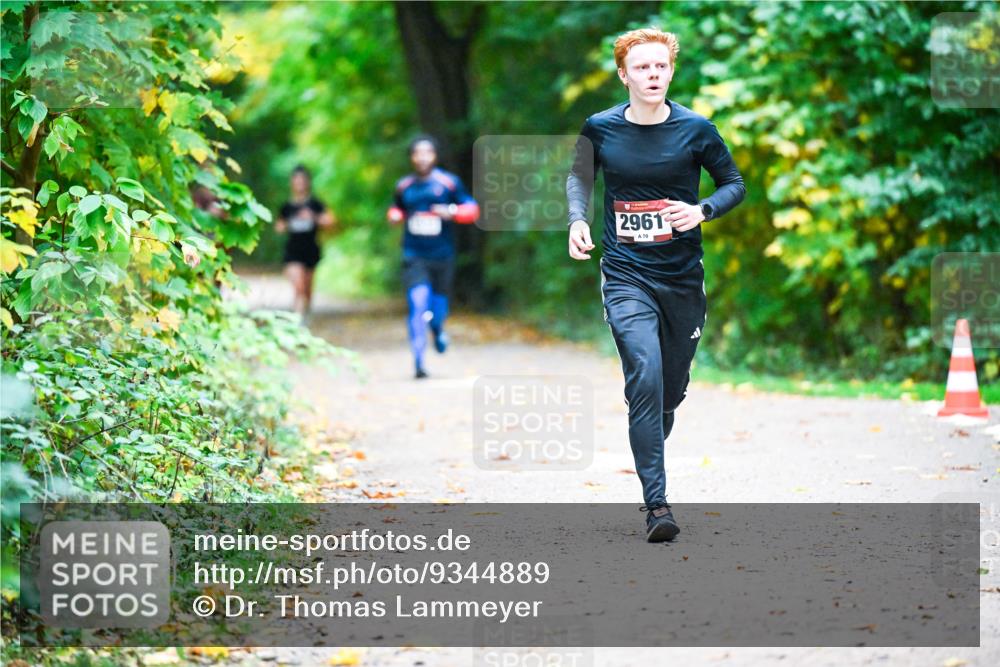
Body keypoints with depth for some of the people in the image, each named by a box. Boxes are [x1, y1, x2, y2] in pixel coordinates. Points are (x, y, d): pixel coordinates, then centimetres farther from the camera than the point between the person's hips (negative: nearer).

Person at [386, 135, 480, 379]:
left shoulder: (449, 182, -1)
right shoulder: (404, 185, 7)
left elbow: (472, 210, 1)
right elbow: (397, 208, 25)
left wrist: (451, 212, -17)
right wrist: (394, 215, 2)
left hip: (442, 257, 0)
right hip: (414, 256, 0)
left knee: (438, 308, 9)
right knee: (418, 303, -16)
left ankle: (438, 330, 47)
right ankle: (418, 362, -13)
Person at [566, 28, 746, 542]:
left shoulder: (695, 129, -3)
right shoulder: (600, 128, -2)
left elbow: (734, 183, 8)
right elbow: (579, 176, 17)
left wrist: (702, 211, -12)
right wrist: (577, 219, -1)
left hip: (683, 278, 2)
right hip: (625, 277, -2)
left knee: (672, 389, 11)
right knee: (645, 378, -19)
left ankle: (650, 461, 39)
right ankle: (656, 504, -20)